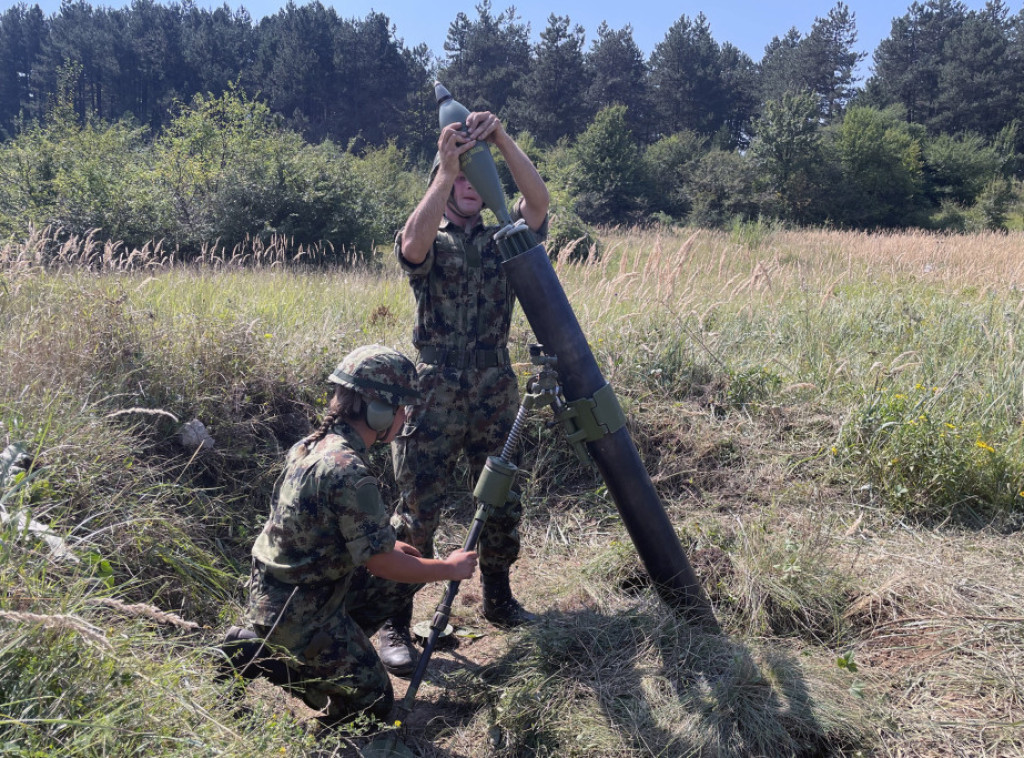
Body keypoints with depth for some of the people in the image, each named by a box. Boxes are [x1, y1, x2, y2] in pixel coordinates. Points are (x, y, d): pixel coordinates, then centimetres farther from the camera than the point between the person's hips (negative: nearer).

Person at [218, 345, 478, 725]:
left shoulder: (314, 444, 0)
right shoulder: (348, 471, -29)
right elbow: (381, 562, -23)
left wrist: (389, 543, 10)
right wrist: (450, 568, -9)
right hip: (296, 612, -9)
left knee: (408, 571, 13)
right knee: (374, 704, 6)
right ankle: (261, 654, 2)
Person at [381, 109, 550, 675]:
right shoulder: (429, 245, 2)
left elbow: (539, 200, -7)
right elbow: (413, 242, -24)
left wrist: (501, 139, -13)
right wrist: (446, 169, -25)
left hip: (494, 398, 4)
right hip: (434, 400, -4)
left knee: (502, 505, 14)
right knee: (417, 513, 0)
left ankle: (498, 601, 35)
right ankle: (395, 626, 13)